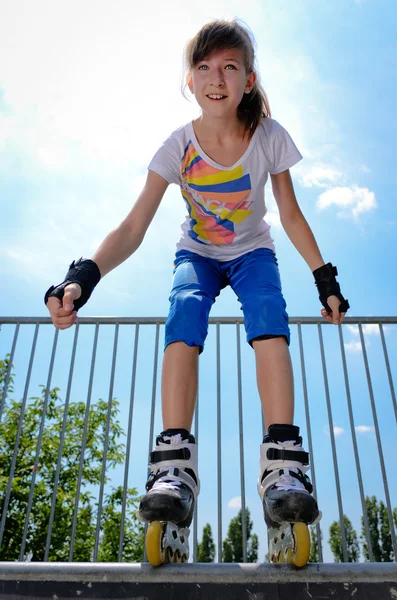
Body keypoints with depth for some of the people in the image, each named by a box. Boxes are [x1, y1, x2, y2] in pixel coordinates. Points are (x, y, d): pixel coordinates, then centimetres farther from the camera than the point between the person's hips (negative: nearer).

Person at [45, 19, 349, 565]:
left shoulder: (269, 136, -16)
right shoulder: (179, 146, -19)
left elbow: (291, 216, -6)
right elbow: (133, 228, -26)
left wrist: (325, 279, -7)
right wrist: (84, 274, -42)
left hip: (252, 252, 0)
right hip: (197, 254, 0)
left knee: (270, 322, -31)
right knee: (183, 321, -31)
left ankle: (282, 467, -32)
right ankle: (175, 467, -33)